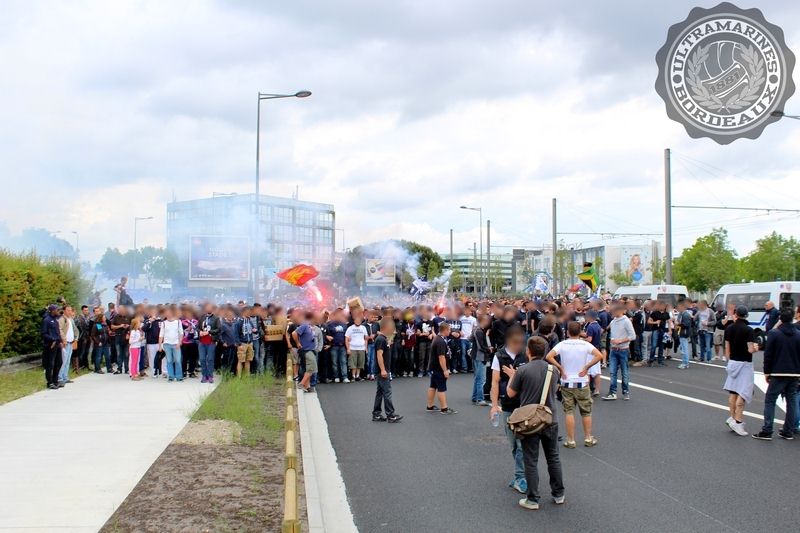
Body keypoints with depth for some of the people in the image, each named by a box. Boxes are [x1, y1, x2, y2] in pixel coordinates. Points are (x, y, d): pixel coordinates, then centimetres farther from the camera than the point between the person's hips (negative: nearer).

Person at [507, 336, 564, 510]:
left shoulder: (522, 370, -16)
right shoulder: (554, 370, -2)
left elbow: (511, 393, -6)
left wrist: (512, 377, 13)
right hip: (551, 422, 4)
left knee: (531, 462, 5)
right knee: (553, 458, 17)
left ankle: (532, 500, 10)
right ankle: (558, 494, 27)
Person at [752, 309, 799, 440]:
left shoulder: (774, 334, -8)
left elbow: (768, 355, -8)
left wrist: (767, 372, 0)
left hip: (778, 373, -4)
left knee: (770, 400, 1)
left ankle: (767, 431, -5)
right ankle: (788, 432, 14)